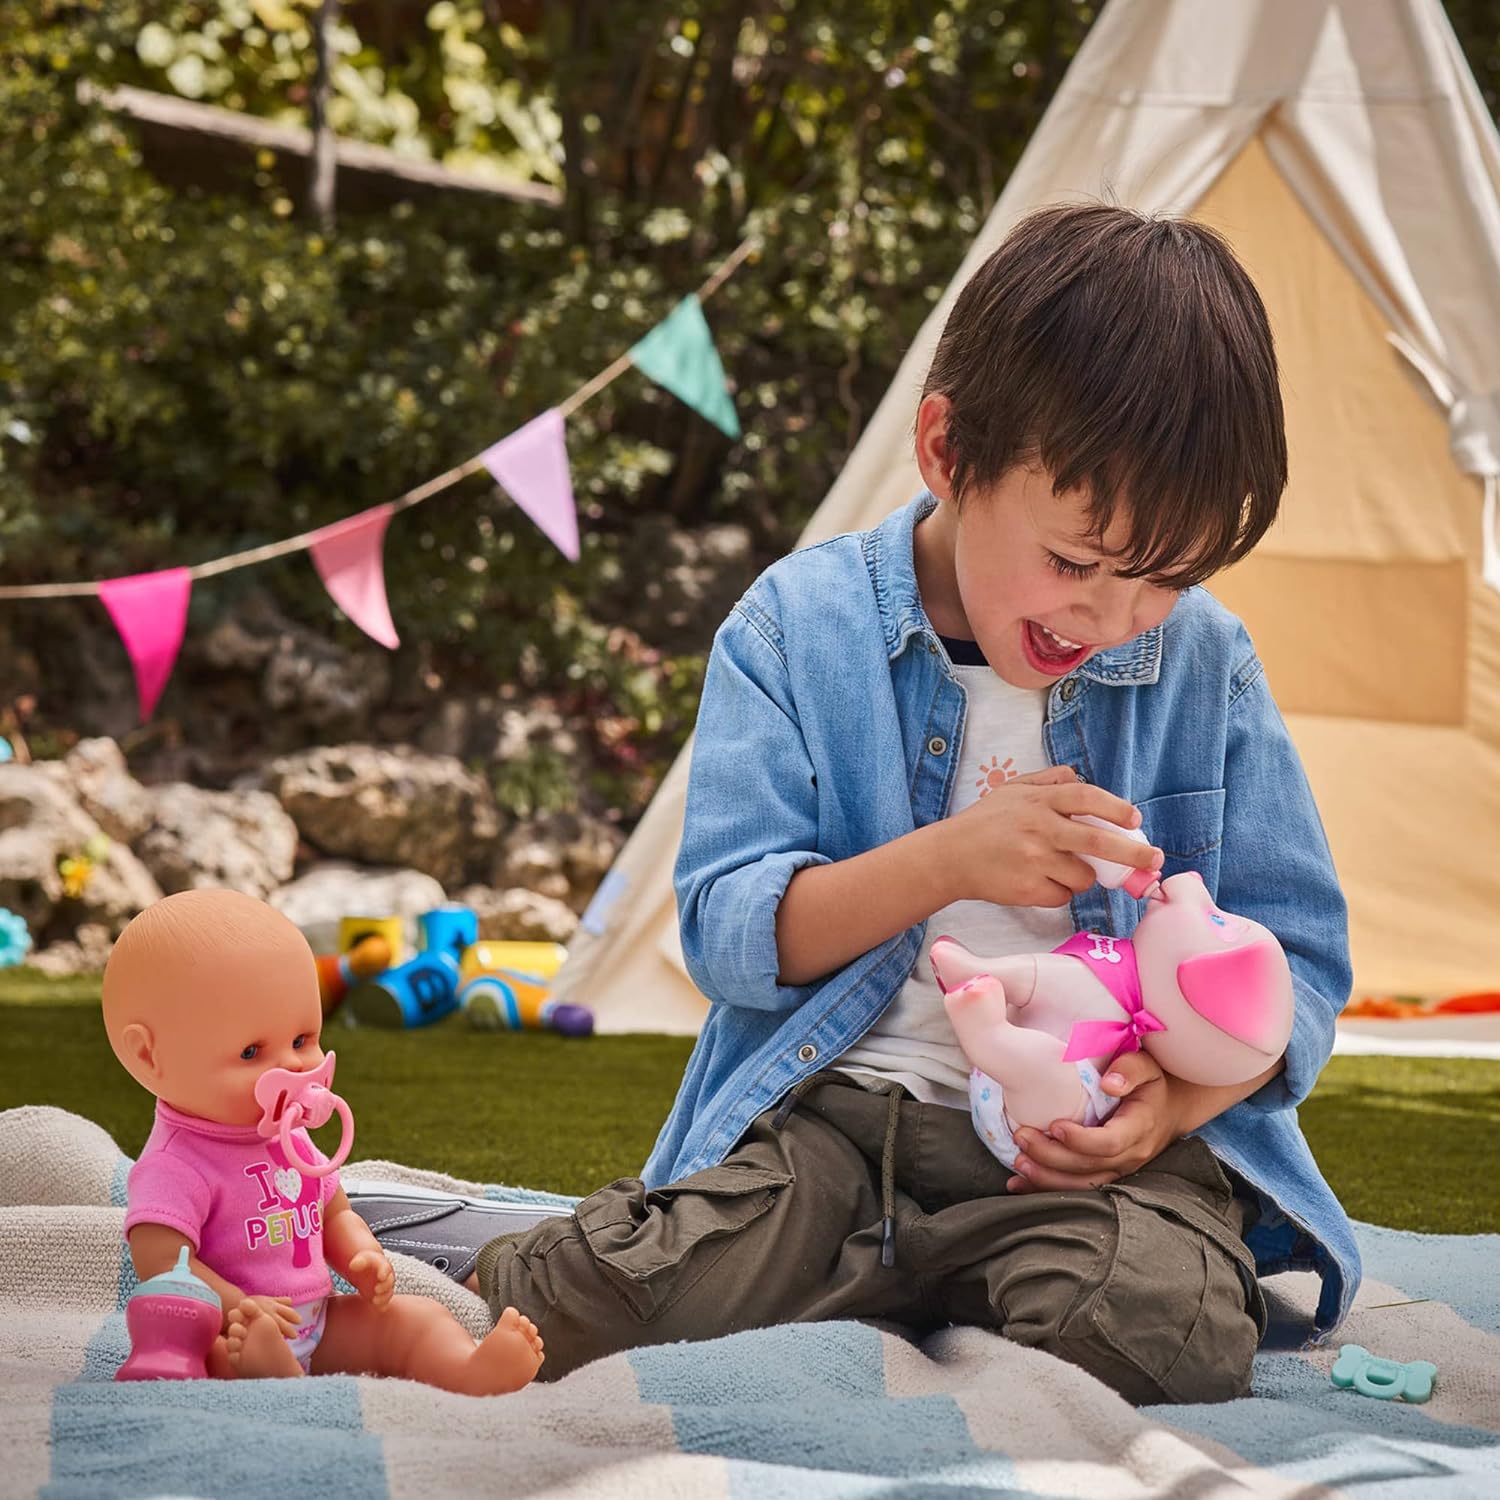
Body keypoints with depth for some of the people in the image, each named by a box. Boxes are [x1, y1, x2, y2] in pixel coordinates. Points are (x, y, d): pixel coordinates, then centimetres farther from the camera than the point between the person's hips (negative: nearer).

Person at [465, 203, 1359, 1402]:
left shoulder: (1203, 664, 5)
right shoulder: (802, 626, 1)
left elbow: (1298, 959, 8)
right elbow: (727, 932, -4)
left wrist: (1183, 1090, -13)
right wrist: (945, 862, -19)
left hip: (1095, 1149, 2)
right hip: (839, 1119, -2)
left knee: (1163, 1330, -34)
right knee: (588, 1313, -30)